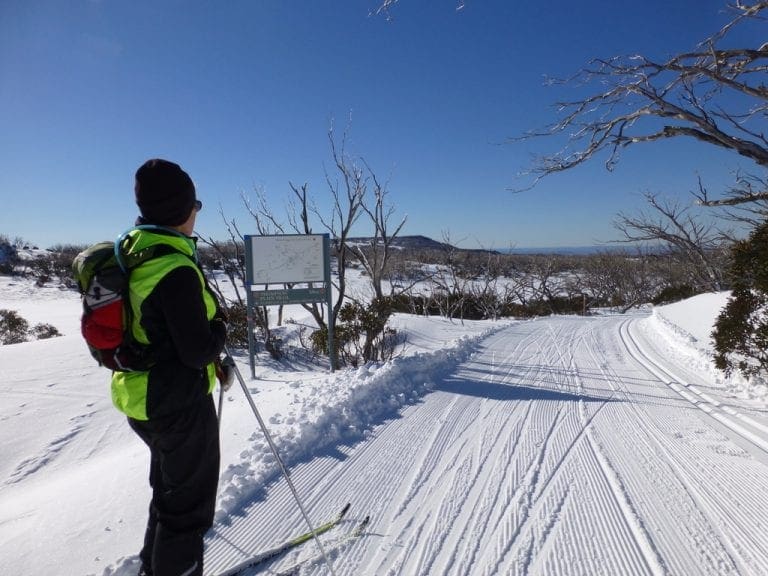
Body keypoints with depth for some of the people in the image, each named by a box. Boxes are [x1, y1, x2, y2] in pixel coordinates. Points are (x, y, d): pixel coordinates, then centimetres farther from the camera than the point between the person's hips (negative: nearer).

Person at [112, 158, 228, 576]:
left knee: (169, 488, 30)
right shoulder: (176, 269, -27)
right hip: (179, 403, -9)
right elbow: (198, 352, -25)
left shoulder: (129, 251, 2)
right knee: (189, 501, 12)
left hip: (140, 397, 9)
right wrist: (221, 324, -6)